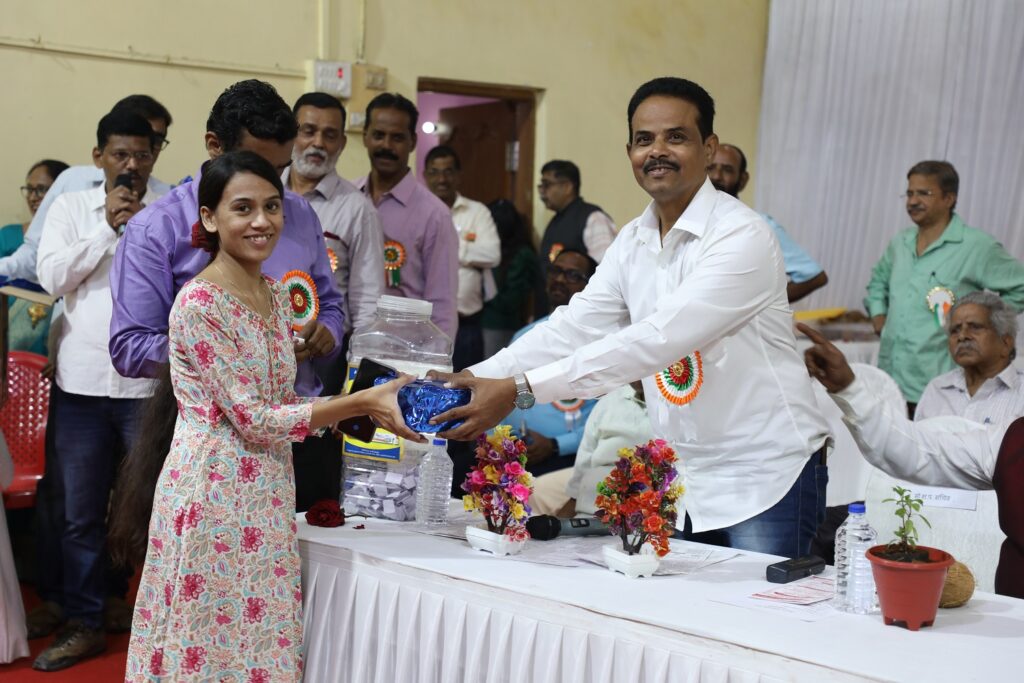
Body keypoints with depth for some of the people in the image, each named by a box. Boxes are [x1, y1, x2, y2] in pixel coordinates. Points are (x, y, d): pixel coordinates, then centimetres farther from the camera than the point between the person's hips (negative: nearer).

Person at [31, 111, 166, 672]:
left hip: (151, 382, -2)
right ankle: (84, 623, 23)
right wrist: (107, 226, -8)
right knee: (81, 512, 9)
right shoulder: (70, 207, 9)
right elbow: (53, 277, -3)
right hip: (82, 381, 2)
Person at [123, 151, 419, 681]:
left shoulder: (278, 295, 9)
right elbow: (253, 418, -18)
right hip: (213, 493, -7)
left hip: (267, 494, 7)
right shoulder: (199, 303, -15)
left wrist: (363, 407, 0)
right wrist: (360, 401, -20)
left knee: (264, 640, 13)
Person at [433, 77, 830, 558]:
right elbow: (572, 329, 0)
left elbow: (656, 341, -28)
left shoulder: (742, 237, -18)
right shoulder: (632, 243, 7)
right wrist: (472, 379, -15)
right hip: (684, 481, 7)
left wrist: (520, 390, -32)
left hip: (766, 479, -6)